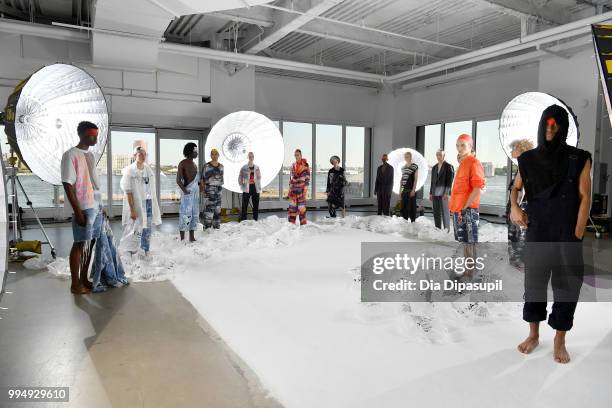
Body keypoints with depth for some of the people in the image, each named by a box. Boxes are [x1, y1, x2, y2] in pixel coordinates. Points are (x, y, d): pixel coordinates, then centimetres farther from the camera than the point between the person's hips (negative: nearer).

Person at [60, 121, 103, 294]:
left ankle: (84, 279, 23)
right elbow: (68, 185, -15)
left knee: (90, 243, 12)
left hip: (96, 206, 8)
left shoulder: (90, 155, 14)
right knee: (80, 244, 0)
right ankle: (75, 284, 10)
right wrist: (78, 211, -18)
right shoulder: (70, 155, -11)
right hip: (84, 208, -8)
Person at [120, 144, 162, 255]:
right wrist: (132, 210, -16)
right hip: (137, 204, -5)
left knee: (148, 229, 11)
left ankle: (146, 251, 25)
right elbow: (128, 192, -13)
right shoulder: (129, 171, -10)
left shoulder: (149, 169, 7)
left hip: (149, 202, 5)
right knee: (136, 230, 0)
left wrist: (154, 206, 12)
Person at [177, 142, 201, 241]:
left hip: (196, 192, 8)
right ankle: (182, 239, -1)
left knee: (195, 215, 9)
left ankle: (192, 237, 18)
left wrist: (200, 184, 0)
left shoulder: (194, 164, 17)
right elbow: (178, 180, -11)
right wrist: (184, 190, -24)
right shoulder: (183, 163, -5)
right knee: (185, 215, -7)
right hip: (187, 192, -8)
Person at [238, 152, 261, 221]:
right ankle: (243, 221, 3)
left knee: (256, 206, 6)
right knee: (244, 206, -2)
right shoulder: (244, 167, 0)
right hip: (247, 189, -3)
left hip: (255, 189, 3)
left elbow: (259, 178, 12)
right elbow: (240, 178, 2)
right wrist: (242, 186, -6)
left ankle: (255, 220, 16)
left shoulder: (257, 167, 8)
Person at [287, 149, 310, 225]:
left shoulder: (305, 165, -2)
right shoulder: (293, 166, 14)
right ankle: (291, 223, 12)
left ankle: (303, 224, 2)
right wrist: (290, 188, 13)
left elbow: (307, 177, -5)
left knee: (301, 207, -5)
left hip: (301, 189, -5)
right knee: (292, 207, 4)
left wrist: (306, 189, -11)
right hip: (293, 189, 5)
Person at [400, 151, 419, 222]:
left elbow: (416, 179, -5)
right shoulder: (403, 167, 14)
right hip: (404, 190, 5)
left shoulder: (415, 166, -2)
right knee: (404, 206, 5)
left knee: (412, 206, -1)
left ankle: (413, 221, 7)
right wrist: (400, 189, 12)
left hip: (411, 190, -5)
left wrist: (413, 189, -11)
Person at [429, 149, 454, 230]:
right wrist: (431, 193, 11)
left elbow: (450, 181, -8)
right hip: (435, 193, 6)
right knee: (436, 213, 7)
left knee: (445, 213, -4)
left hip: (444, 193, -6)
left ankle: (446, 231, 2)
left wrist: (446, 193, -15)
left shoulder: (449, 166, -2)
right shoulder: (434, 167, 16)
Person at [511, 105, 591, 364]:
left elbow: (585, 198, -4)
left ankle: (559, 342, 22)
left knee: (566, 287, 5)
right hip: (537, 234, 2)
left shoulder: (579, 159, -3)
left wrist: (577, 236, -10)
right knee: (533, 282, 9)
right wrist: (514, 207, -6)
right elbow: (516, 187, 15)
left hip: (568, 235, -2)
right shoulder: (528, 159, 3)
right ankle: (533, 335, 26)